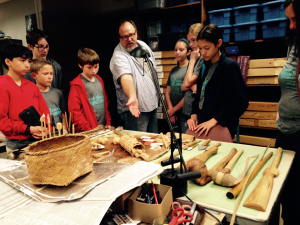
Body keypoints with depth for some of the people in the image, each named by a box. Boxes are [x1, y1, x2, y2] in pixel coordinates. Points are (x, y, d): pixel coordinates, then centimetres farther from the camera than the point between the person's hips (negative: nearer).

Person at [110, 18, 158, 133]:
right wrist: (132, 97, -57)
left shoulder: (143, 45, 6)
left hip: (152, 104, 8)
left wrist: (157, 94, 20)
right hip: (135, 109, -7)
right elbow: (126, 78, -39)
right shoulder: (118, 56, -19)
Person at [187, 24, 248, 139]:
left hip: (220, 127, -6)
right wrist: (194, 115, 1)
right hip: (200, 125, 6)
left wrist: (214, 120, -17)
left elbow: (241, 103, -13)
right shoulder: (205, 66, 11)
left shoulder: (230, 66, -10)